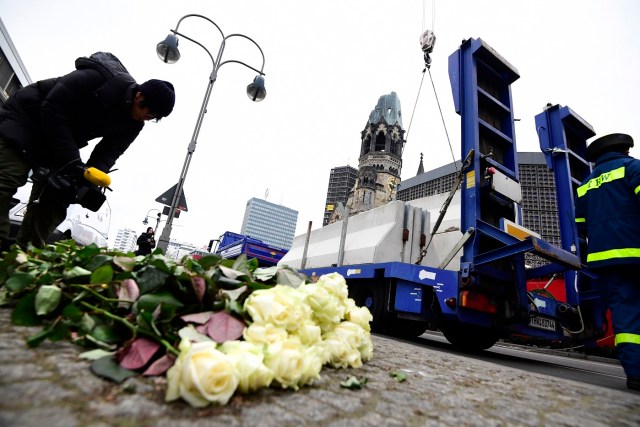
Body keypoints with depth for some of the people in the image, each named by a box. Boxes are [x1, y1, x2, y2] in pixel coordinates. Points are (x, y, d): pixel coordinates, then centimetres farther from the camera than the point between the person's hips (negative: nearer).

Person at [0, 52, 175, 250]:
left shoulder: (132, 125, -8)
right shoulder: (100, 78, -29)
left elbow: (107, 154, -9)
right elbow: (53, 109, -28)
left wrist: (90, 179, -28)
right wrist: (71, 160, -32)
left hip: (57, 146, 6)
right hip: (26, 117, -6)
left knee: (53, 204, -3)